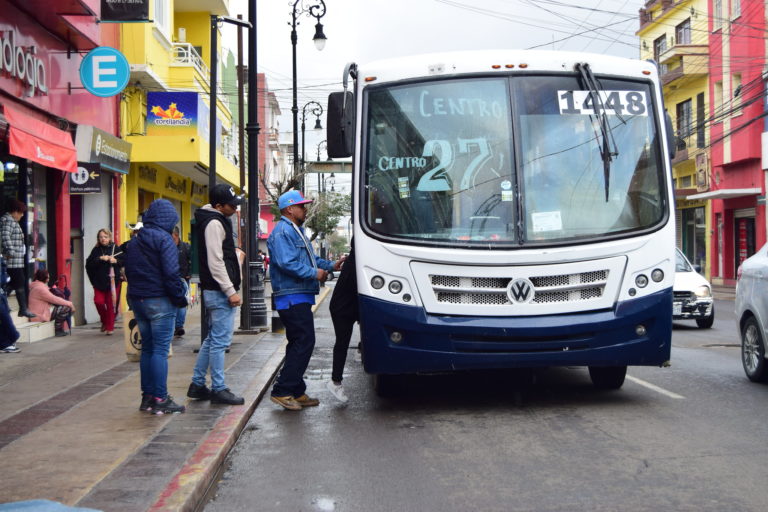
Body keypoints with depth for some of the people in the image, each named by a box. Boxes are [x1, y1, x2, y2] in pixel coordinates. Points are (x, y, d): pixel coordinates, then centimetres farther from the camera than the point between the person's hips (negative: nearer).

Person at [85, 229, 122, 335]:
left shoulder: (116, 249, 3)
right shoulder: (96, 250, 5)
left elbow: (125, 261, 4)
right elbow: (88, 264, -4)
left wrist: (115, 261, -14)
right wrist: (100, 259, -16)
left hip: (113, 281, -1)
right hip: (99, 282, 1)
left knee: (111, 304, -1)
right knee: (99, 301, -10)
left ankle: (110, 327, 11)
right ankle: (104, 321, 17)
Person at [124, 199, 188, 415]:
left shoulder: (134, 241, 12)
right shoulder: (164, 239, -13)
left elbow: (128, 270, 16)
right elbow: (171, 273, -18)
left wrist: (135, 293, 18)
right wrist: (180, 298, -10)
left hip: (137, 300, 8)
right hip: (160, 301, -8)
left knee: (147, 348, 14)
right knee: (160, 350, -4)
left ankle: (147, 397, 18)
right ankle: (160, 399, -4)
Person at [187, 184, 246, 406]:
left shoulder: (217, 221, 16)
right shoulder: (214, 223, -15)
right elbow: (215, 263, -20)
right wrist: (231, 292, -20)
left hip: (214, 290, 11)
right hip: (219, 292, -11)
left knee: (212, 339, 16)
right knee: (220, 340, -5)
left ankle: (197, 385, 22)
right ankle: (218, 389, 0)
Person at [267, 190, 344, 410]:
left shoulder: (296, 231, 21)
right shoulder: (282, 232, -13)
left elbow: (310, 258, 29)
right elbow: (286, 263, -23)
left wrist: (330, 266, 16)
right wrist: (314, 274, -17)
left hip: (299, 298, 11)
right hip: (292, 298, -11)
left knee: (299, 344, 12)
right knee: (303, 343, -12)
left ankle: (296, 393, 17)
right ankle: (282, 391, -8)